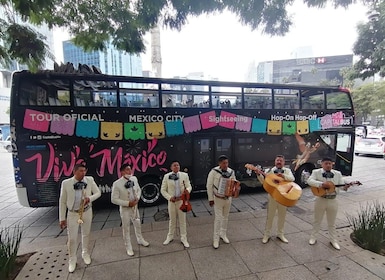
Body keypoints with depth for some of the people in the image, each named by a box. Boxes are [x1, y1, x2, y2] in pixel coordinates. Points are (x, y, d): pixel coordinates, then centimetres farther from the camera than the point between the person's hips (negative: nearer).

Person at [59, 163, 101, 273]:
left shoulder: (90, 180, -13)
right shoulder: (66, 183, -16)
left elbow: (98, 193, -4)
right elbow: (62, 202, -6)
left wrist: (90, 198, -25)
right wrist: (62, 218, -4)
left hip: (87, 212, 2)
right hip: (72, 213, -1)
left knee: (86, 234, 19)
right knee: (72, 238, 7)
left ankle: (85, 254, 43)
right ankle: (72, 259, 32)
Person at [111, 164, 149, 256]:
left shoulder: (134, 178, -10)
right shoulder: (117, 184, -25)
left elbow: (139, 189, 6)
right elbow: (114, 199, -20)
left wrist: (137, 198, -12)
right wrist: (128, 203, -22)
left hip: (134, 206, 5)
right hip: (125, 209, -5)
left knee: (138, 224, 23)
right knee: (126, 228, 12)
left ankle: (140, 240, 49)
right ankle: (128, 247, 36)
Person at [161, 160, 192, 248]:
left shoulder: (184, 175, -4)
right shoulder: (166, 176, -6)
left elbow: (189, 186, -1)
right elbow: (163, 190, -2)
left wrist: (186, 191, -23)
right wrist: (169, 197, -14)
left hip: (182, 200, 0)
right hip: (171, 201, 0)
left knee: (182, 220, 11)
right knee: (172, 220, 16)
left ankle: (183, 238, 28)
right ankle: (170, 237, 37)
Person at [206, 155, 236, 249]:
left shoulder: (231, 172, -6)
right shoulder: (214, 171, -19)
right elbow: (209, 186, -13)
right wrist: (210, 199, -11)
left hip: (228, 198, 4)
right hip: (218, 199, -4)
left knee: (225, 217, 17)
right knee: (218, 218, -1)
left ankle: (223, 234, 38)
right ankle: (216, 238, 17)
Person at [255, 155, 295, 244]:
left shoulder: (287, 170, 3)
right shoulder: (270, 171, 1)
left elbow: (292, 178, -16)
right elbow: (264, 181, -4)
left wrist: (283, 175, -32)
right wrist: (259, 174, -19)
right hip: (272, 195, -1)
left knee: (282, 216, 14)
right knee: (270, 216, 7)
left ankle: (280, 234, 33)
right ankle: (267, 234, 21)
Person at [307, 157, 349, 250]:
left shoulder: (338, 174, 3)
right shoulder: (316, 172, -8)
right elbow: (309, 181, -22)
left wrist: (345, 187, -22)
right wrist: (321, 184, -33)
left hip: (332, 201, 2)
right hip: (320, 200, -2)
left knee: (332, 222, 16)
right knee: (317, 221, 13)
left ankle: (333, 240, 33)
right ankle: (313, 237, 29)